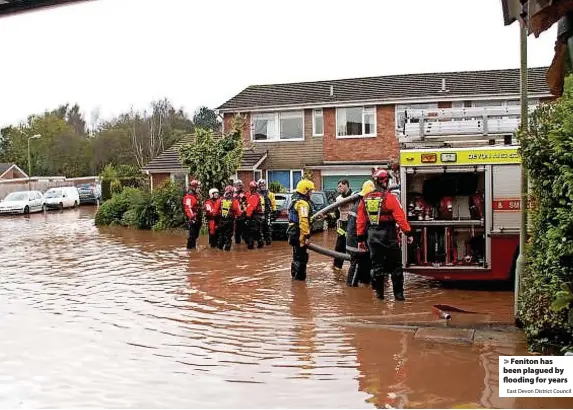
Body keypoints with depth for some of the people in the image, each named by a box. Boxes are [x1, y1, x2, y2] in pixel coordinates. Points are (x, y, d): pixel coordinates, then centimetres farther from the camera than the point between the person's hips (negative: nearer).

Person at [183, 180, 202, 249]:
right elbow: (188, 208, -22)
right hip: (192, 219, -10)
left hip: (197, 218, 10)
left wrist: (201, 217, 25)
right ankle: (190, 247, -1)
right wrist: (192, 217, -27)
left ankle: (194, 246, 23)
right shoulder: (188, 197, -14)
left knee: (196, 234, 14)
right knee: (192, 234, -7)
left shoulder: (196, 196, 18)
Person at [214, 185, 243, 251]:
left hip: (221, 220, 2)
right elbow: (238, 212, -10)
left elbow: (215, 211, -1)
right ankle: (227, 248, 4)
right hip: (230, 221, -2)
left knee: (220, 234, 17)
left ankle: (219, 247, 21)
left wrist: (217, 216, 17)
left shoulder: (220, 200, -5)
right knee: (228, 236, 6)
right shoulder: (234, 201, -12)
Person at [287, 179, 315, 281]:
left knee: (297, 254, 20)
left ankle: (295, 274, 31)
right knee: (302, 256, -3)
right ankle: (299, 276, 1)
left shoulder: (295, 200, 15)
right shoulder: (302, 203, -18)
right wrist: (307, 236, -25)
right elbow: (303, 221, -26)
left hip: (294, 232, 10)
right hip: (300, 234, -10)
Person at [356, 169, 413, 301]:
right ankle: (398, 293, 10)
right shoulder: (389, 198, -12)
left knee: (377, 264, 13)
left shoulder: (365, 199, 2)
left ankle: (379, 292, 16)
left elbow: (360, 221, 5)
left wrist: (360, 238, 12)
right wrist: (408, 233, -6)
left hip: (372, 236, 4)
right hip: (388, 235, -4)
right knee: (395, 265, 6)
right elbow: (400, 218, -13)